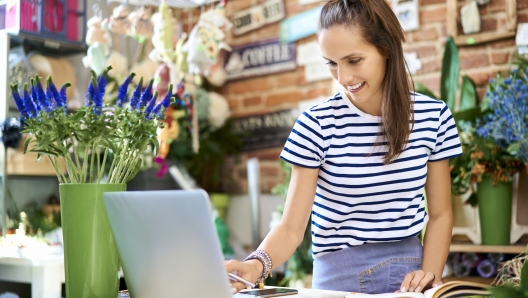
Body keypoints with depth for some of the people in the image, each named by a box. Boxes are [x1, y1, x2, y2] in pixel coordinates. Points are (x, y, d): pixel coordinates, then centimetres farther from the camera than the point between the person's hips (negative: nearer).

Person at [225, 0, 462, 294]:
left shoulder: (433, 116, -1)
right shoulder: (317, 124, -9)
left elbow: (440, 213, 7)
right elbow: (291, 228, -9)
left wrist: (430, 275, -8)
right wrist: (257, 264, -29)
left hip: (408, 269, 2)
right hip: (339, 275, -2)